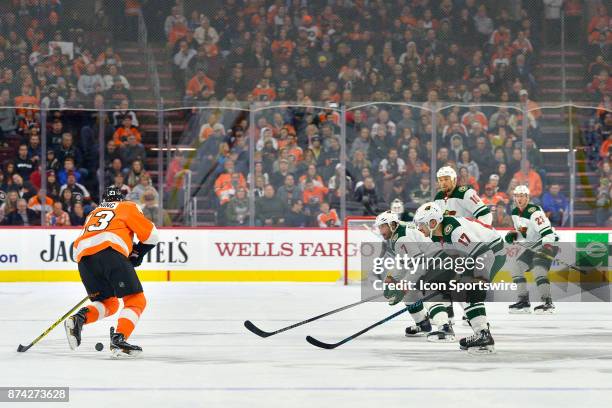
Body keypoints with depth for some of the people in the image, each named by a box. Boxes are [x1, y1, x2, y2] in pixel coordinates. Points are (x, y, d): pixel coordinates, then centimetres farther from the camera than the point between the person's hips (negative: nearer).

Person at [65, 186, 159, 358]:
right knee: (136, 300, 1)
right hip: (110, 252, -5)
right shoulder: (127, 207, 23)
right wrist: (137, 253, 31)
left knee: (109, 303, 21)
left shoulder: (93, 214, 38)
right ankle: (118, 339, -20)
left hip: (84, 258, 5)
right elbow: (151, 235, 16)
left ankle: (78, 319, -5)